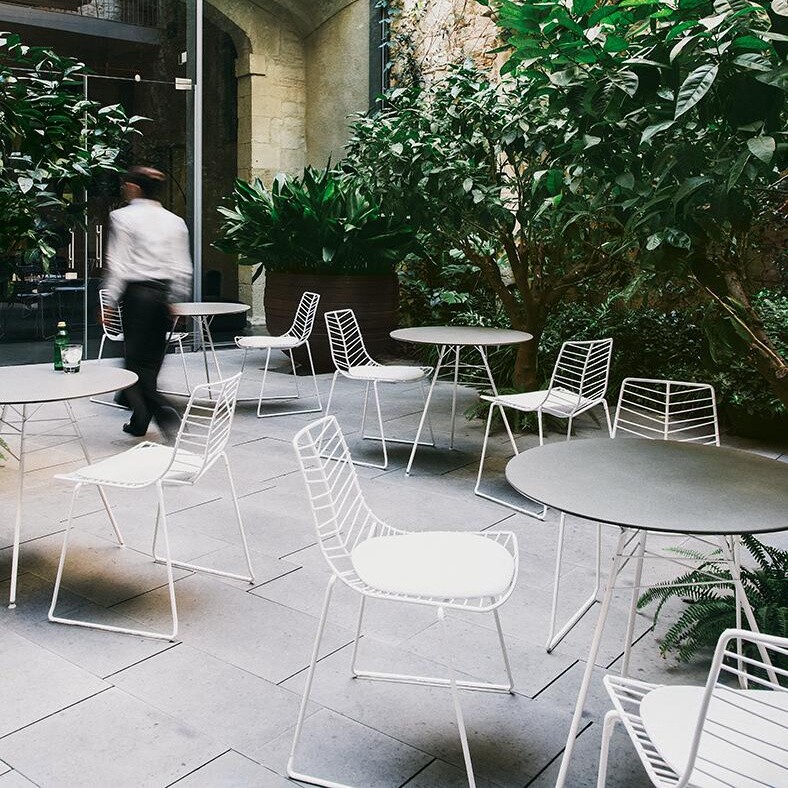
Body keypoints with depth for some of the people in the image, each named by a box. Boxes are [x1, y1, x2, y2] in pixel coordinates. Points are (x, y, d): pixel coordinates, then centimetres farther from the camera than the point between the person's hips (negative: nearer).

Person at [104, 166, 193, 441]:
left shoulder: (123, 216, -5)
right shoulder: (175, 221, 8)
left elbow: (118, 264, -10)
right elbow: (182, 269, 8)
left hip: (137, 292, -5)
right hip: (165, 293, 5)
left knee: (137, 359, -1)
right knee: (152, 360, 12)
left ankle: (165, 412, -20)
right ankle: (140, 421, 22)